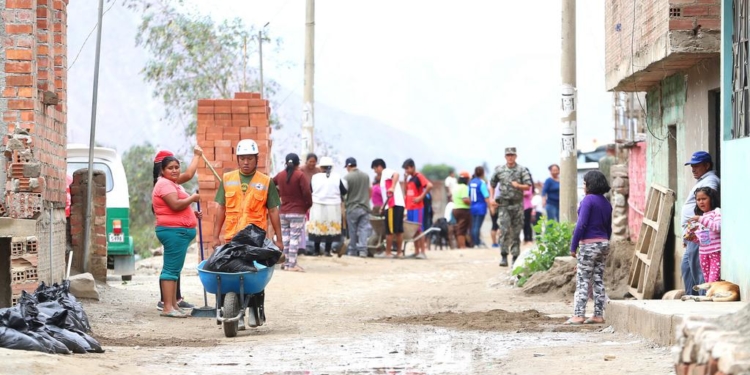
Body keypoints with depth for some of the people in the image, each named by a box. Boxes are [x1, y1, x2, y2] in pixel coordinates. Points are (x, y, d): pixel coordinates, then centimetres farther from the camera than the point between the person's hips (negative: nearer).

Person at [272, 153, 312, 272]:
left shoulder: (280, 175, 5)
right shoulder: (300, 175, -10)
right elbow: (307, 192, -17)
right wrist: (308, 205, -2)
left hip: (283, 212, 5)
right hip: (297, 212, -5)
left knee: (285, 237, 13)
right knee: (295, 237, -4)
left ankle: (285, 263, 15)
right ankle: (292, 264, -6)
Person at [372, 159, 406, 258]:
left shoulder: (386, 172, -2)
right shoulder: (385, 176, 26)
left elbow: (396, 174, -26)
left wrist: (392, 187, -38)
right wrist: (383, 206, 26)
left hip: (393, 205, -10)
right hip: (400, 205, 10)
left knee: (390, 231, -4)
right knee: (399, 230, 9)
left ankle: (388, 253, -1)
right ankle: (399, 252, 11)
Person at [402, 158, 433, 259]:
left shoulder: (419, 177, -8)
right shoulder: (410, 178, 17)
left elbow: (429, 186, -22)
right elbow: (406, 191, 24)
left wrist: (421, 197, -19)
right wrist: (405, 179, 13)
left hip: (417, 207, -8)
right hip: (410, 208, 8)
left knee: (419, 229, -8)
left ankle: (422, 252, -7)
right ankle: (416, 252, 13)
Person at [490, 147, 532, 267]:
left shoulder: (522, 170, 2)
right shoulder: (499, 170, 6)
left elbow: (528, 186, -2)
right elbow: (492, 184, 19)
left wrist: (518, 185, -20)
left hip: (517, 204, 0)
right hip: (504, 204, 0)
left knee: (516, 232, 4)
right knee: (504, 230, -11)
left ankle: (515, 257, 11)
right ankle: (504, 256, -10)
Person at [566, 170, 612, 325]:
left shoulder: (588, 200, -12)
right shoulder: (606, 203, 12)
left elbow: (581, 225, -17)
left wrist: (573, 246, -13)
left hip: (588, 244, -8)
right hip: (603, 243, 8)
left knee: (582, 281, -5)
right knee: (599, 280, 10)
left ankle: (579, 315, -8)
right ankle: (598, 315, 10)